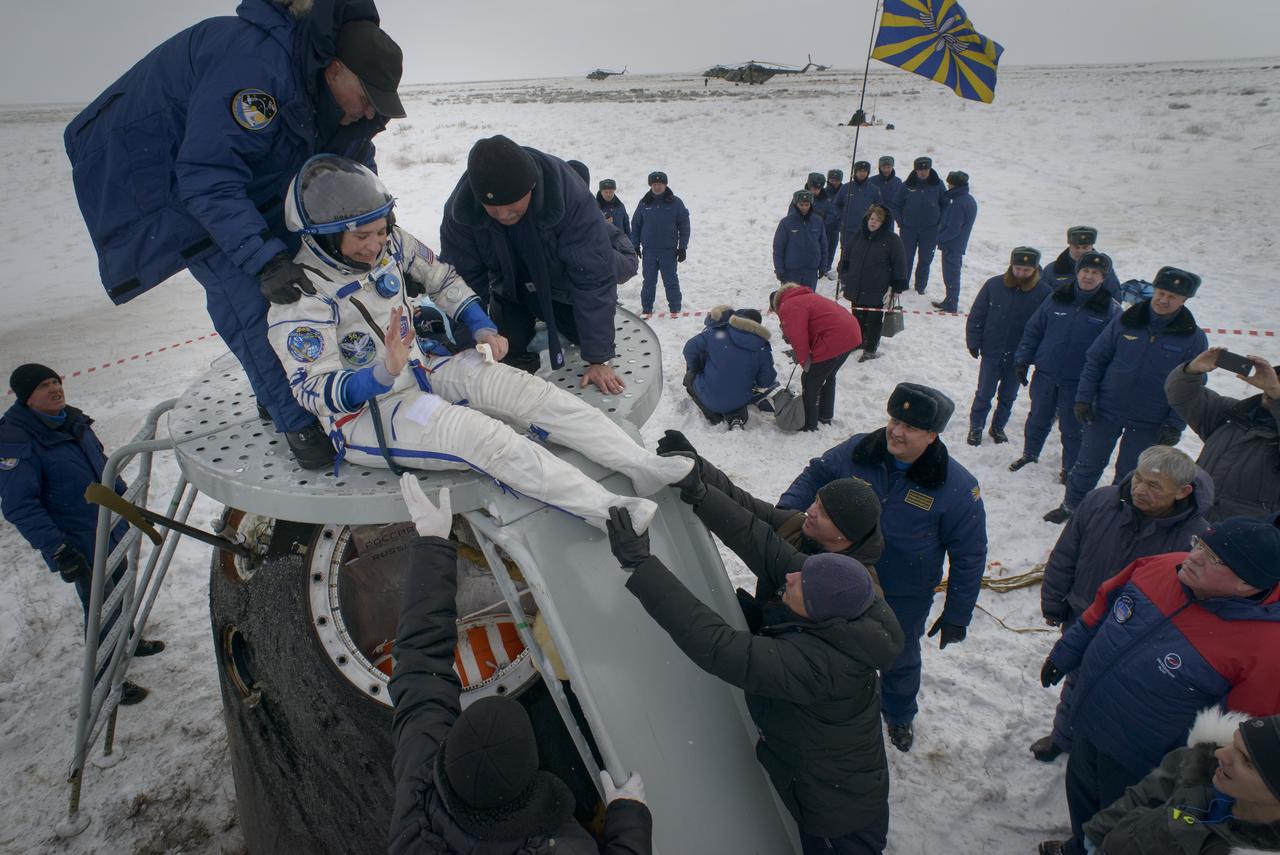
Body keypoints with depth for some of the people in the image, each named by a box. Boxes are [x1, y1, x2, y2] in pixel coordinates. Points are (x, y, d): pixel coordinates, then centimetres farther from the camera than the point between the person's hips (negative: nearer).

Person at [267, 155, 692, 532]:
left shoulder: (389, 241, -5)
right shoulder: (300, 295, -21)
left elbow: (442, 279, 11)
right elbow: (315, 391, -22)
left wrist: (482, 328, -4)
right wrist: (383, 374, -39)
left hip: (420, 366, 7)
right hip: (364, 411, -6)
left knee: (524, 388, -14)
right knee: (479, 433, -29)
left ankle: (642, 466, -16)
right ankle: (607, 509, -30)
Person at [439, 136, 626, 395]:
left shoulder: (569, 193, -40)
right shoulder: (460, 209, -31)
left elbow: (593, 276, -37)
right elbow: (462, 278, -20)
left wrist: (599, 359, -35)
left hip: (560, 285, -1)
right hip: (508, 290, 1)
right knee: (507, 357, -7)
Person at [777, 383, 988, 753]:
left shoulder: (957, 488, -23)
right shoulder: (857, 451, -17)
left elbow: (969, 558, -13)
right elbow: (815, 475, 0)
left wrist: (957, 616, -8)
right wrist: (785, 509, -17)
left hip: (904, 600, -2)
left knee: (899, 659, 25)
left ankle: (899, 715, 56)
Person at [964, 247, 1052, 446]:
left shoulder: (1044, 293, -10)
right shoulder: (994, 285, -10)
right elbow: (976, 316, -2)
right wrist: (973, 343, -2)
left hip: (1018, 357, 1)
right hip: (992, 352, -1)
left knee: (1008, 396, 16)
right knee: (984, 394, 6)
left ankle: (998, 427, 34)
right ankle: (976, 427, 23)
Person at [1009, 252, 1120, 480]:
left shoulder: (1110, 310, -7)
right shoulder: (1056, 299, -2)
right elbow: (1033, 330, 5)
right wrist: (1022, 359, 1)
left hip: (1078, 382, -2)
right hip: (1045, 375, 2)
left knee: (1072, 427, 9)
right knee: (1038, 419, 18)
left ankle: (1070, 468, 29)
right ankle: (1029, 454, 40)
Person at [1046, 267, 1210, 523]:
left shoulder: (1194, 338, -7)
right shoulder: (1125, 321, -6)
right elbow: (1095, 359, 0)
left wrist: (1175, 425, -9)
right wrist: (1084, 397, -6)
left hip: (1149, 423, -1)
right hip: (1106, 411, 1)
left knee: (1128, 473, 12)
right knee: (1088, 464, 11)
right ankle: (1070, 506, 30)